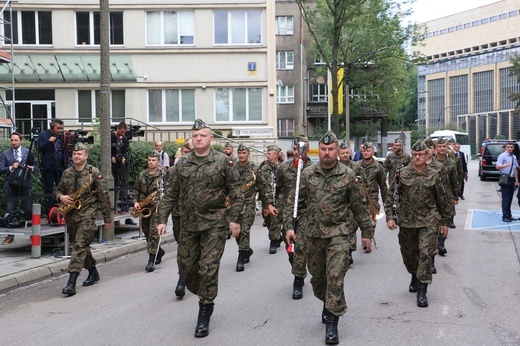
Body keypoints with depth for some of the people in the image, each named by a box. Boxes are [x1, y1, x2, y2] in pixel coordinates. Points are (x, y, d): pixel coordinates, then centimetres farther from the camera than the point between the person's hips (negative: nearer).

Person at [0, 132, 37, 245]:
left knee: (28, 210, 3)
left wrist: (31, 168, -16)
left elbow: (34, 167, 7)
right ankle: (10, 235, 8)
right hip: (10, 185, 1)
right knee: (10, 211, 2)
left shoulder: (28, 152, 6)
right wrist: (11, 168, -18)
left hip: (25, 184, 0)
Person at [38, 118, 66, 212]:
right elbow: (40, 149, -9)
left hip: (60, 166, 3)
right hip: (48, 166, -2)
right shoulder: (43, 135, 1)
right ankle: (50, 210, 8)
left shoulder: (63, 135, 10)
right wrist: (49, 141, -19)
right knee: (49, 189, 3)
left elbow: (66, 149, 10)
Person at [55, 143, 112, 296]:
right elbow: (58, 190, 21)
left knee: (80, 245, -14)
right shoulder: (67, 173, 9)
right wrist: (61, 197, -5)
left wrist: (107, 218, -4)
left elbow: (104, 196, -4)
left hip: (87, 214, -6)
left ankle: (72, 282, -16)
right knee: (81, 245, 16)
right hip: (71, 215, 6)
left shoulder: (94, 173, -6)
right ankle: (93, 272, 34)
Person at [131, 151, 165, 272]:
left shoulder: (163, 175, -3)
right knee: (147, 233, 15)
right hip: (144, 208, 6)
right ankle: (159, 252, 37)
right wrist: (135, 202, 2)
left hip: (157, 207, -6)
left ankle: (151, 260, -10)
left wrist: (156, 199, -19)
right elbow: (136, 189, 17)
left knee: (154, 233, -12)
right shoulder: (142, 175, 13)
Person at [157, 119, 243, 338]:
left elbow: (235, 192, -2)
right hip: (188, 224, 4)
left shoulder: (223, 162, -3)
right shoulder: (182, 163, 6)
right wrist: (162, 219, 2)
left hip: (214, 225, -4)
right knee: (186, 268, 9)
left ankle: (204, 315, 9)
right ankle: (205, 296, 36)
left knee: (208, 269, -5)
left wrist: (234, 219, -10)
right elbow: (170, 194, 8)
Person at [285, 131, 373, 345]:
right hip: (313, 234, 3)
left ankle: (332, 323, -2)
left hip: (338, 233, -3)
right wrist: (289, 227, -7)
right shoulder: (307, 174, 0)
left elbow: (358, 207, 2)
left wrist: (366, 233, 5)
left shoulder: (347, 175, -4)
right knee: (317, 277, 15)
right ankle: (329, 303, 42)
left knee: (335, 277, -11)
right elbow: (293, 201, 3)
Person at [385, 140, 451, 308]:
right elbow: (390, 196, 1)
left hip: (428, 221, -1)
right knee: (408, 254, 12)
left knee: (426, 253, -11)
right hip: (406, 221, 1)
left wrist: (444, 222, 11)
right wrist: (390, 217, -7)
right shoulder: (402, 174, -1)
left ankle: (422, 290, -4)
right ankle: (415, 276, 42)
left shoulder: (433, 175, 1)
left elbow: (442, 200, 9)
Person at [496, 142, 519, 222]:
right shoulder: (502, 156, -6)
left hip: (512, 179, 7)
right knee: (505, 199, -7)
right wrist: (505, 165, -36)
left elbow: (516, 169, 20)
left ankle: (509, 215, 20)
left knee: (510, 199, 12)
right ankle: (505, 216, -4)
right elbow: (497, 167, -17)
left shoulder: (514, 157, 16)